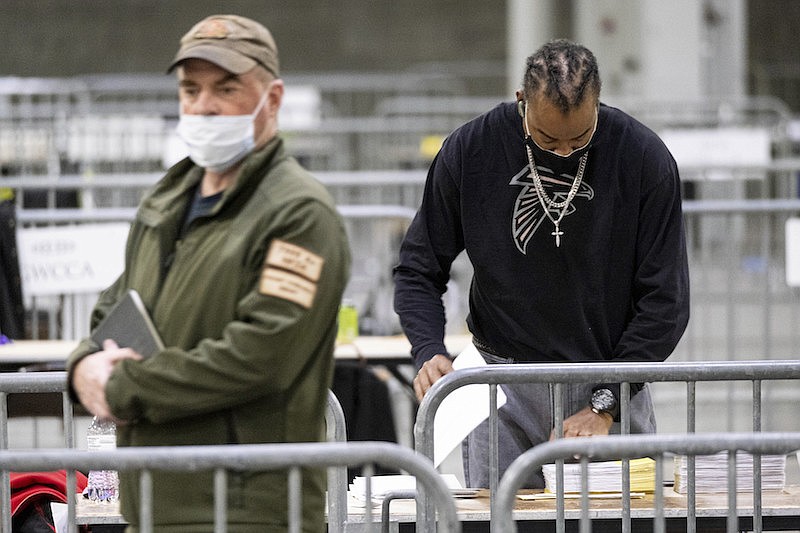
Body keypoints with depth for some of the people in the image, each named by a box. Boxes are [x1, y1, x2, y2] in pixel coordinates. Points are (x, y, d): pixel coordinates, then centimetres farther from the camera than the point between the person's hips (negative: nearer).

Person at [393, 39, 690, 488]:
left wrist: (605, 404, -16)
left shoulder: (645, 158, -11)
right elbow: (419, 270, 2)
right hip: (504, 386, 0)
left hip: (612, 382, 0)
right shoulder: (470, 151, -8)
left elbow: (664, 299, -9)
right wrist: (429, 351, -17)